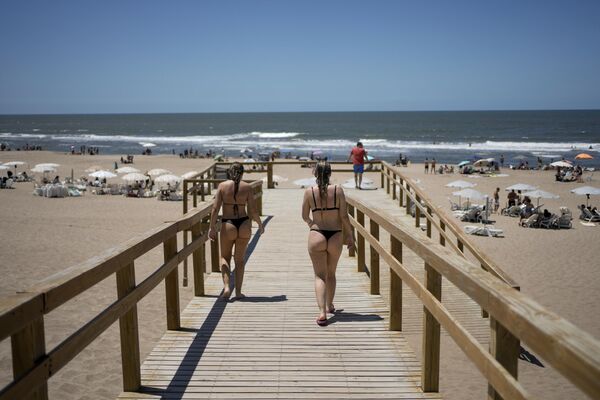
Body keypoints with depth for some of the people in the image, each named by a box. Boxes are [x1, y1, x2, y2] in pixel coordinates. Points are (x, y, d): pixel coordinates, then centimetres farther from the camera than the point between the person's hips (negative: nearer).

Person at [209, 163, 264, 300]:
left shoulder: (222, 185, -3)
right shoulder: (247, 187, -1)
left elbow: (215, 208, -7)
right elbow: (253, 211, -2)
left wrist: (212, 227, -1)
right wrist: (260, 224, 13)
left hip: (228, 225, -1)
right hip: (244, 225, 1)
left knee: (224, 257, 18)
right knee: (239, 259, 16)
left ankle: (226, 287, 0)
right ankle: (238, 292, 16)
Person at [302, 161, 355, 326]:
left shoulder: (309, 192, -4)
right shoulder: (338, 190, -6)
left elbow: (305, 216, 5)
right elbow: (344, 216, -6)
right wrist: (350, 235, 5)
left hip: (317, 236, -1)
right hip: (336, 237, 1)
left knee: (320, 275, 4)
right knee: (331, 273, 22)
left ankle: (322, 312, -11)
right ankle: (329, 306, 38)